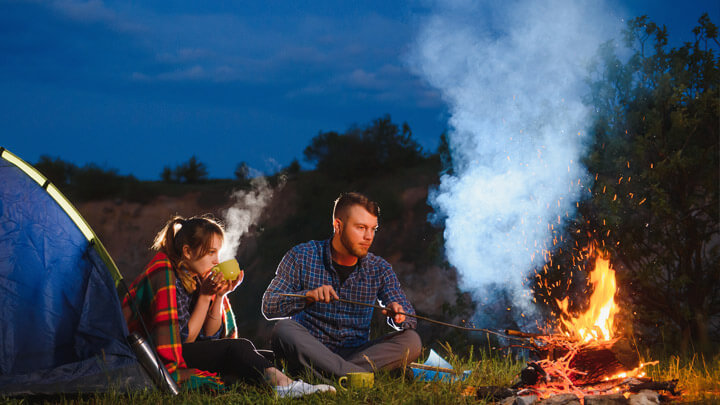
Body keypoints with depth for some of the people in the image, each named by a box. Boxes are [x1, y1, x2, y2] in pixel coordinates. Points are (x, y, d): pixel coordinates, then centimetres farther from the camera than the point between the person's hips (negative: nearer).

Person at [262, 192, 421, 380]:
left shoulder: (379, 269, 5)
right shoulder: (302, 256, -1)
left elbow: (410, 318, -1)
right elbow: (269, 307, -6)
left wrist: (397, 313, -27)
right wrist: (308, 296, -25)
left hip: (354, 355, 2)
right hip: (308, 353, -2)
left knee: (411, 340, -21)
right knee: (283, 329, -33)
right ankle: (362, 377, -45)